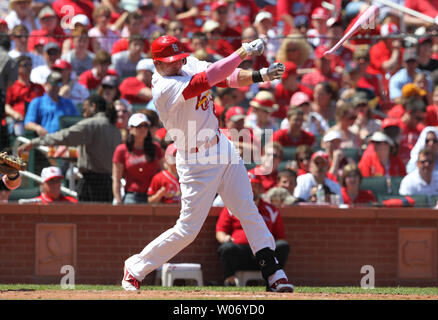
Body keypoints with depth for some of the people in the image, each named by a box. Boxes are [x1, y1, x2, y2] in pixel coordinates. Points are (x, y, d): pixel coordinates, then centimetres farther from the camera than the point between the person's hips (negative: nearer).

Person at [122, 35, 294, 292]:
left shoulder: (190, 65, 1)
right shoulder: (165, 88, -24)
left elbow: (228, 77, -2)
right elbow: (207, 79, -34)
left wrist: (260, 76, -20)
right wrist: (243, 52, -32)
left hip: (224, 150, 8)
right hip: (197, 163, -8)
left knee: (249, 212, 5)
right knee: (188, 230, -3)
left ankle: (273, 272, 7)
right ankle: (136, 267, 13)